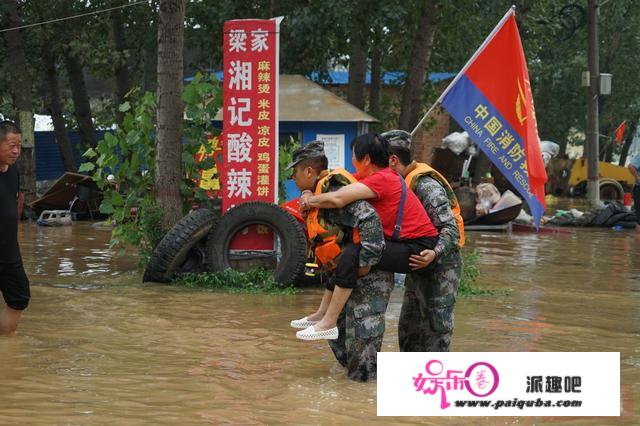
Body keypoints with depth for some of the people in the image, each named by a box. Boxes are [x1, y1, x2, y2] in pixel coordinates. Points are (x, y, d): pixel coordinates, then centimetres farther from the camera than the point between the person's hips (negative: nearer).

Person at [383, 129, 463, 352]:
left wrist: (435, 253, -44)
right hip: (418, 267, 10)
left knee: (435, 328, -10)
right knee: (408, 328, 16)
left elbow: (451, 228, -26)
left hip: (440, 266, -10)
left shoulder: (426, 186, -22)